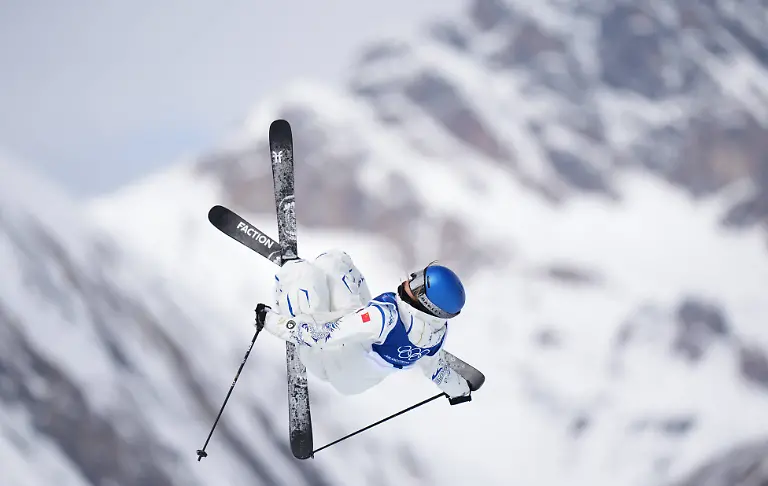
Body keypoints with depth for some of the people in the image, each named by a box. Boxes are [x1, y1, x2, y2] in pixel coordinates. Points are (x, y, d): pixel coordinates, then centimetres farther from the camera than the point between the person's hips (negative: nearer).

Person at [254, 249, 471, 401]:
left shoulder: (384, 316, -42)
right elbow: (435, 367, 3)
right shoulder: (439, 329, -19)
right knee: (334, 260, 12)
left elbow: (324, 335, -38)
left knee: (297, 271, -13)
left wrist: (273, 321, -26)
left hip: (333, 364, -7)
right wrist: (459, 389, 25)